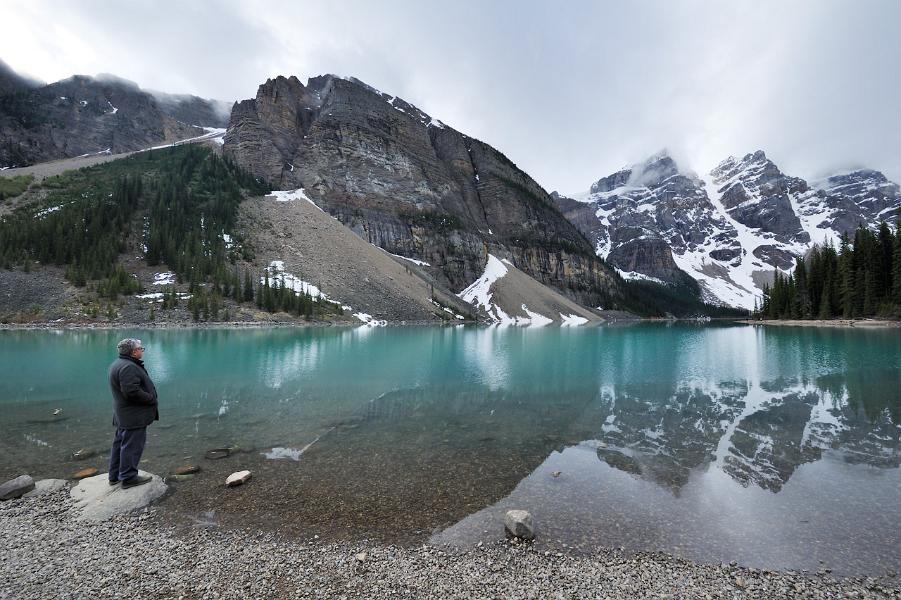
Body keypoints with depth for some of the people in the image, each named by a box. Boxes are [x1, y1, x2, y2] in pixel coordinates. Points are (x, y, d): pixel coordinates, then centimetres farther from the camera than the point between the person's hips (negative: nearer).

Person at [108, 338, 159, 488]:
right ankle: (128, 477, 9)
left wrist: (150, 397, 11)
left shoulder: (119, 364, 12)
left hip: (123, 414, 11)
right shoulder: (128, 367, -23)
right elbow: (132, 391, -29)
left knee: (120, 442, 20)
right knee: (132, 445, -1)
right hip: (134, 415, -11)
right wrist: (151, 399, -16)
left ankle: (115, 475, 32)